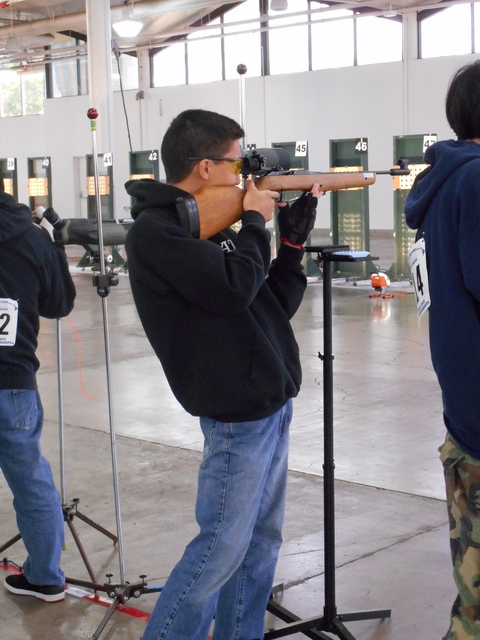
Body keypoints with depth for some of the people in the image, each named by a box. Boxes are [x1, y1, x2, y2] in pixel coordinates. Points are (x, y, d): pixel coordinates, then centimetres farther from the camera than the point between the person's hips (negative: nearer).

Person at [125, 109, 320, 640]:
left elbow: (274, 303, 16)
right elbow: (234, 288, -25)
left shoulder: (210, 222, 12)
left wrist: (293, 238, 7)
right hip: (238, 416, -9)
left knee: (261, 540, 15)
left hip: (271, 404, 9)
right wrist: (255, 221, -10)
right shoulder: (156, 232, -15)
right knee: (222, 549, -4)